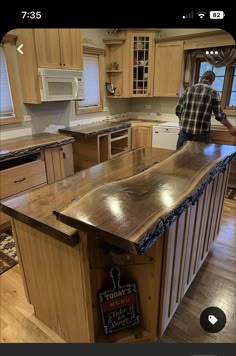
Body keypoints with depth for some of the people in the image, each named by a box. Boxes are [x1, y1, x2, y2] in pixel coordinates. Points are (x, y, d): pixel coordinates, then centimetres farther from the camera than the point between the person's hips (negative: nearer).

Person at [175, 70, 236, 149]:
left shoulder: (188, 89, 8)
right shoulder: (212, 92, -1)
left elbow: (178, 110, 7)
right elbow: (219, 115, -2)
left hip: (185, 129, 3)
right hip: (200, 131, -3)